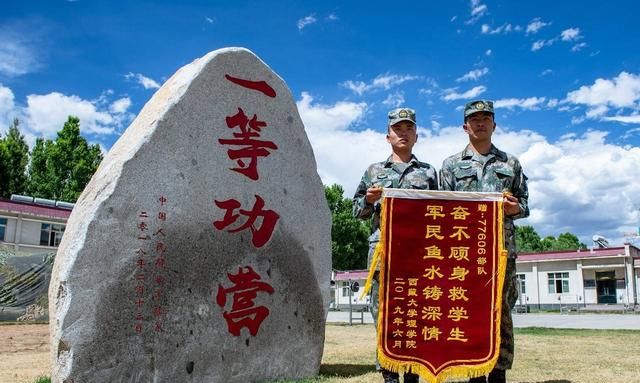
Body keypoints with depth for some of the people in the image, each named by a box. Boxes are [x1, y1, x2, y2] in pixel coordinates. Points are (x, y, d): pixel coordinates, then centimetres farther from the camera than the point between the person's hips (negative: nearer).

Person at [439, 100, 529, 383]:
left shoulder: (511, 163, 17)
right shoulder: (451, 164, 14)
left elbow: (524, 202, 15)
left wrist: (515, 208, -6)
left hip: (503, 246, 1)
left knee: (501, 309, 0)